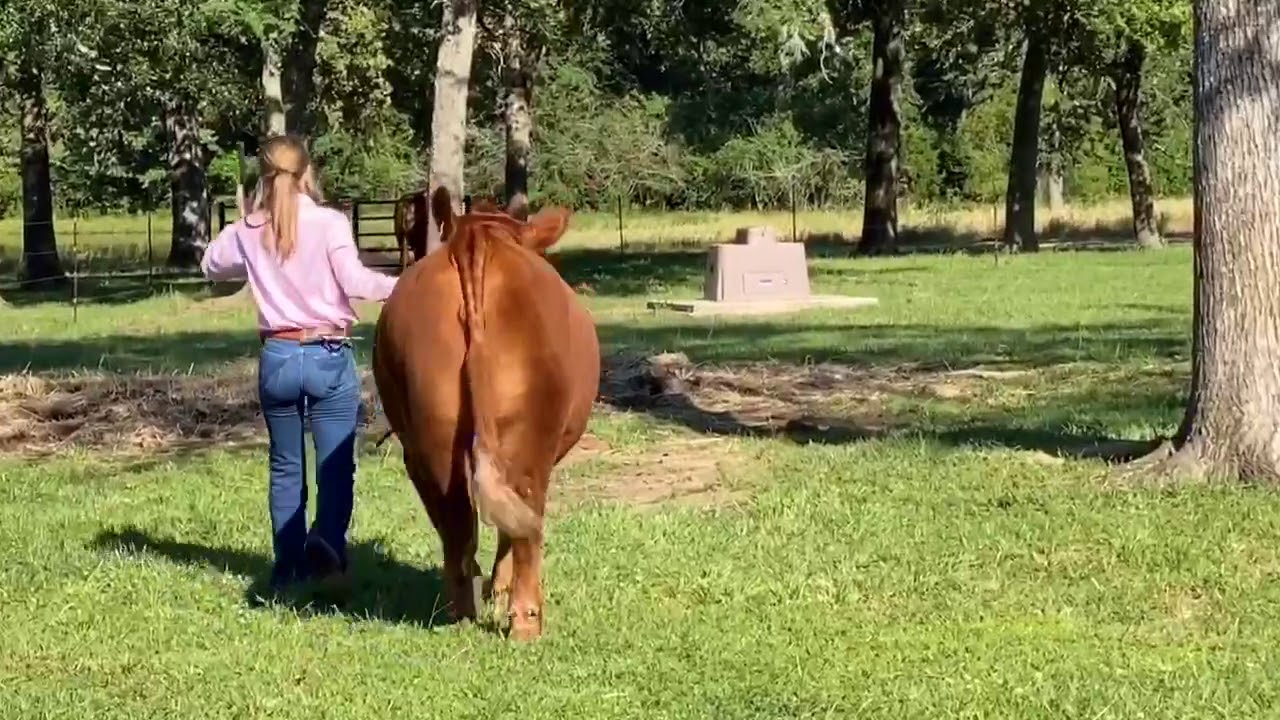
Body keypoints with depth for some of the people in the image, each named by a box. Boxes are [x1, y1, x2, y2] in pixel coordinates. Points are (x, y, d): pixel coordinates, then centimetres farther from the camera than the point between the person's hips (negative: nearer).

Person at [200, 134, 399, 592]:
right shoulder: (329, 223, -9)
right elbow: (354, 282, -20)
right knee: (336, 465, -2)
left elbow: (211, 265, 21)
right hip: (329, 357, -3)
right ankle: (326, 542, -26)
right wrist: (399, 286, -9)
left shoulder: (247, 232, 3)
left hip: (277, 358, 3)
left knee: (285, 468, 14)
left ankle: (288, 566, 15)